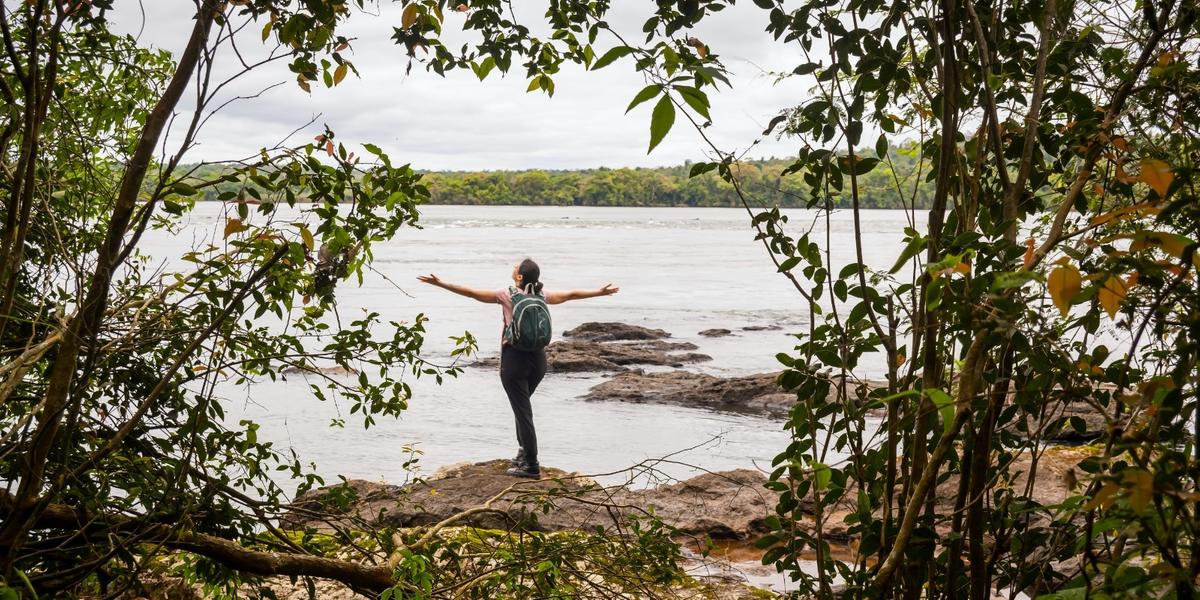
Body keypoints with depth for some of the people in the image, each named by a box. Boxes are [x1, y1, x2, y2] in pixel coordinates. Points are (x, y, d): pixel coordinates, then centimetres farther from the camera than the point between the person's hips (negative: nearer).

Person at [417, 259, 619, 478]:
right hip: (538, 358, 5)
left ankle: (531, 466, -2)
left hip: (514, 358, -5)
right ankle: (524, 452, 28)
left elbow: (471, 293, -9)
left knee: (522, 410, -3)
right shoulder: (541, 296, 4)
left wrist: (440, 283, -5)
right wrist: (601, 292, 28)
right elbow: (572, 294, 15)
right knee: (522, 405, 24)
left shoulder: (507, 294, -8)